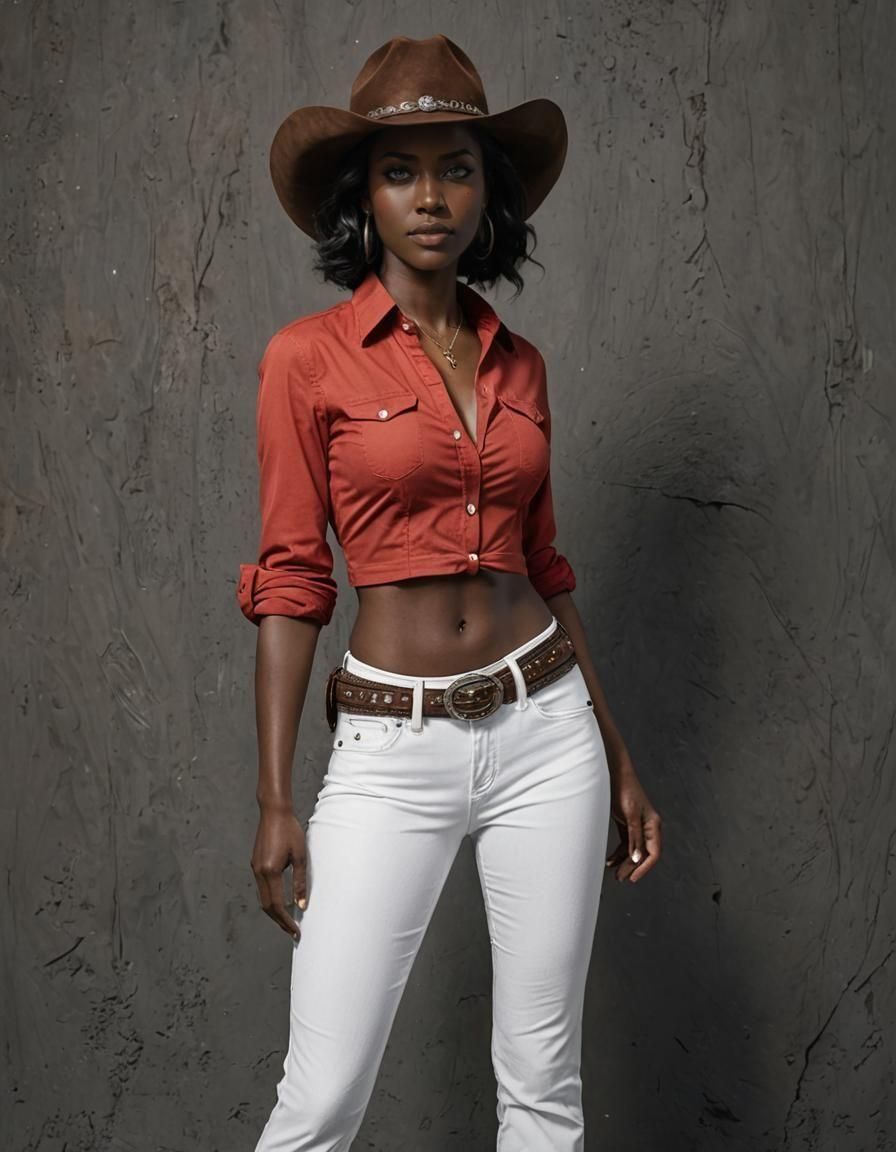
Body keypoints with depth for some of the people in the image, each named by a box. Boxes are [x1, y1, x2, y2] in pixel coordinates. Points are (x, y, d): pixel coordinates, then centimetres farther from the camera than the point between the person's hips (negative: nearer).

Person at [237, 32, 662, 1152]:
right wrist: (275, 801, -7)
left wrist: (617, 756, 14)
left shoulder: (517, 362, 8)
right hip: (392, 749, -4)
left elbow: (543, 567, 13)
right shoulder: (308, 357, -5)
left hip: (544, 726, 4)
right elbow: (290, 584, -5)